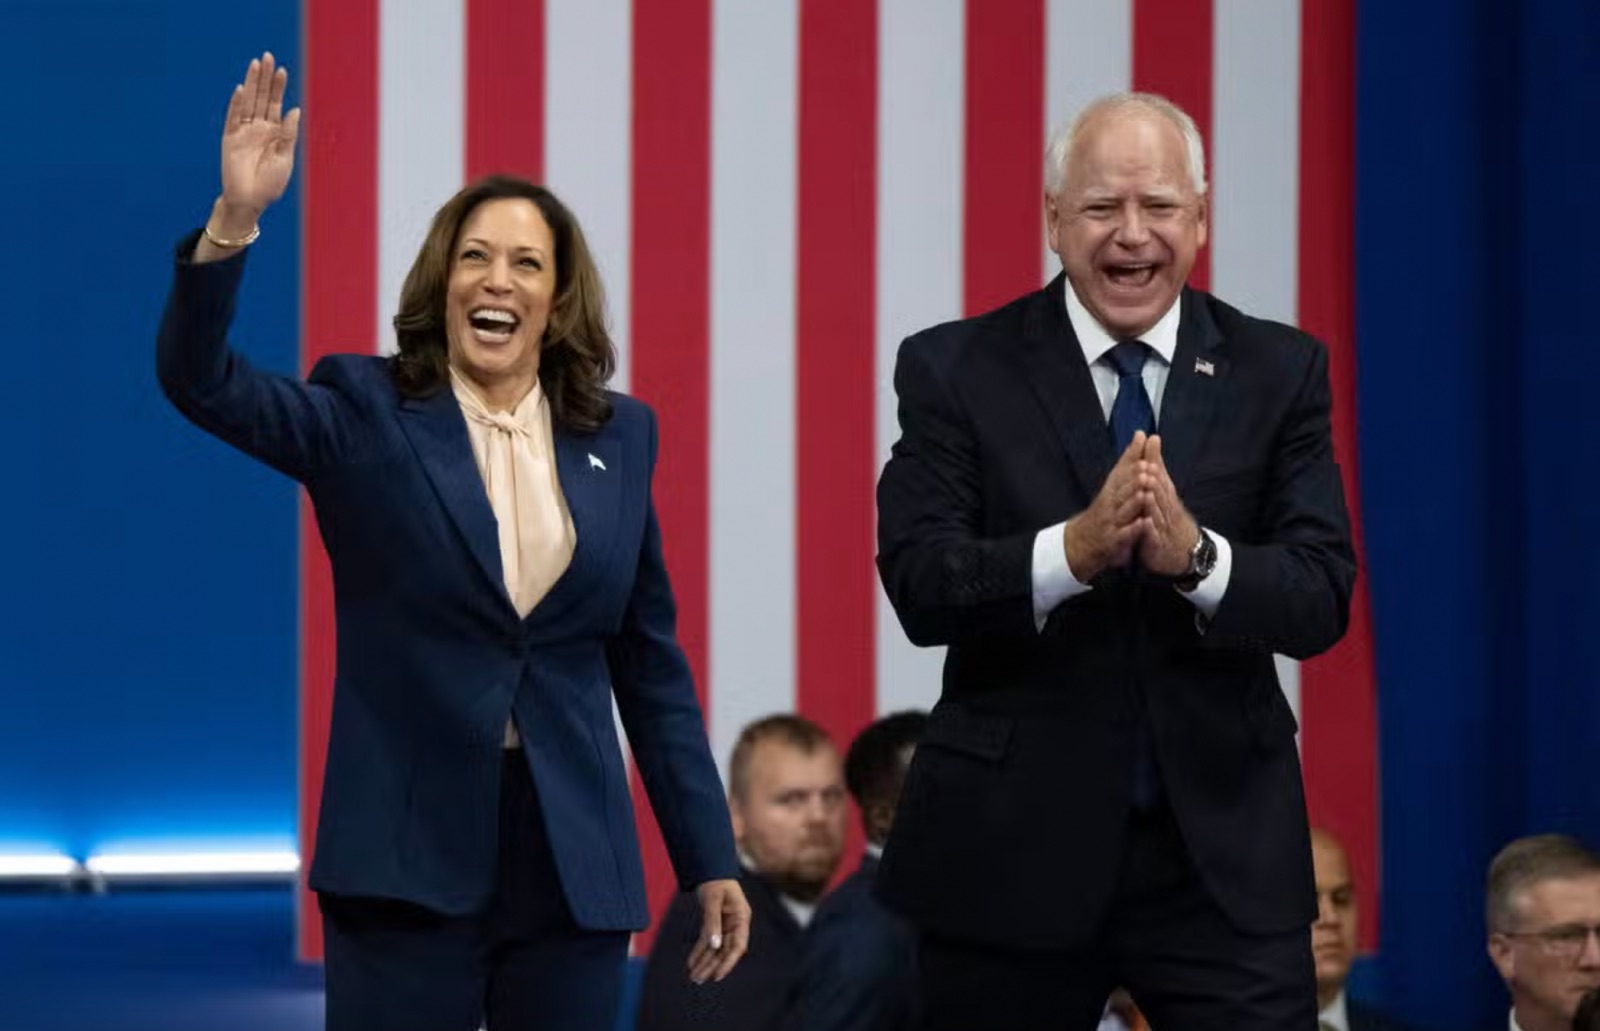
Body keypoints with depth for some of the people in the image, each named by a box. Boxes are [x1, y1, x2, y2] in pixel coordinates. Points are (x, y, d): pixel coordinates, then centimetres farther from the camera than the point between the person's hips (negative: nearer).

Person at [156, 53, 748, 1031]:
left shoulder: (620, 436, 9)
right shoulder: (365, 416, 1)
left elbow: (651, 662, 12)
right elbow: (201, 380, -14)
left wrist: (710, 857, 9)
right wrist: (238, 217, -29)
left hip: (574, 854, 3)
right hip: (407, 849, -3)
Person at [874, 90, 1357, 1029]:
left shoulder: (1280, 371, 4)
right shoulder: (956, 370, 0)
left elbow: (1322, 598, -5)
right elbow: (920, 584, -11)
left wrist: (1196, 556, -24)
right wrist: (1074, 550, -27)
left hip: (1222, 849, 1)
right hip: (1012, 846, -1)